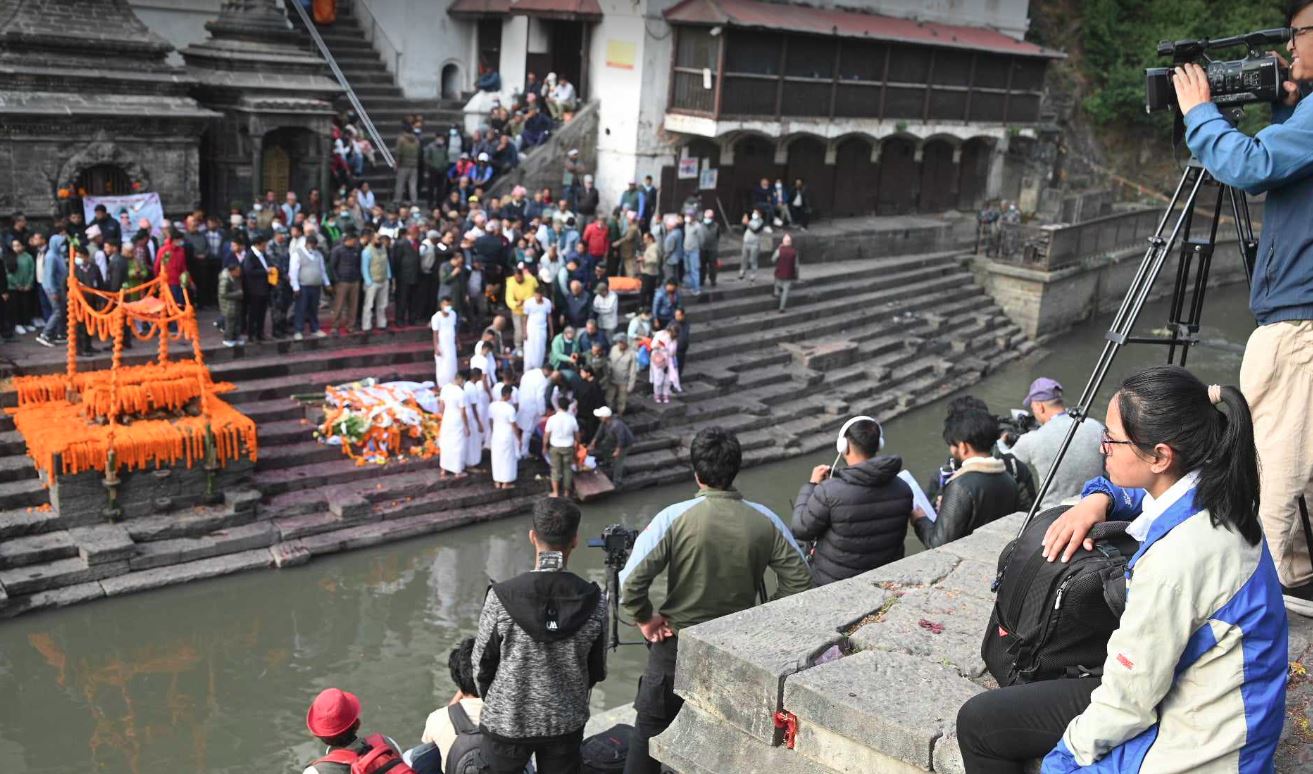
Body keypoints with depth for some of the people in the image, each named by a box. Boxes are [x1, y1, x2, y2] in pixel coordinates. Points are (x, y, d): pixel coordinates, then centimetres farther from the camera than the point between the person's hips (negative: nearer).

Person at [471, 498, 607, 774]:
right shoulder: (594, 601, -14)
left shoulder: (501, 598, -20)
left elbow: (482, 664, -8)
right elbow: (597, 670, -2)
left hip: (507, 721, -1)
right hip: (567, 723, 2)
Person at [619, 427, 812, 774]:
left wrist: (645, 619, -5)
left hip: (676, 644, -2)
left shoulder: (675, 518, -19)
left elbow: (631, 580, -22)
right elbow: (799, 581, -6)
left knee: (650, 730, 14)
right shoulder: (765, 521, -10)